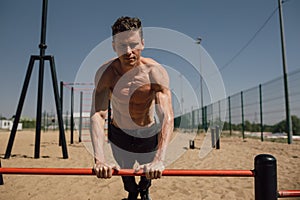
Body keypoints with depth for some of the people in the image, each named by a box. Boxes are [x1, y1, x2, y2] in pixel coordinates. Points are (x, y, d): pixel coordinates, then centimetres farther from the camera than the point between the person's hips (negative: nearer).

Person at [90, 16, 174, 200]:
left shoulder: (155, 72, -29)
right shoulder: (105, 73, -26)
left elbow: (168, 117, -38)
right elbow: (97, 115, -34)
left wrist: (159, 159, -51)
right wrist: (99, 159, -47)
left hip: (148, 134, 0)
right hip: (119, 134, 1)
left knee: (149, 172, 21)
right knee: (125, 172, 23)